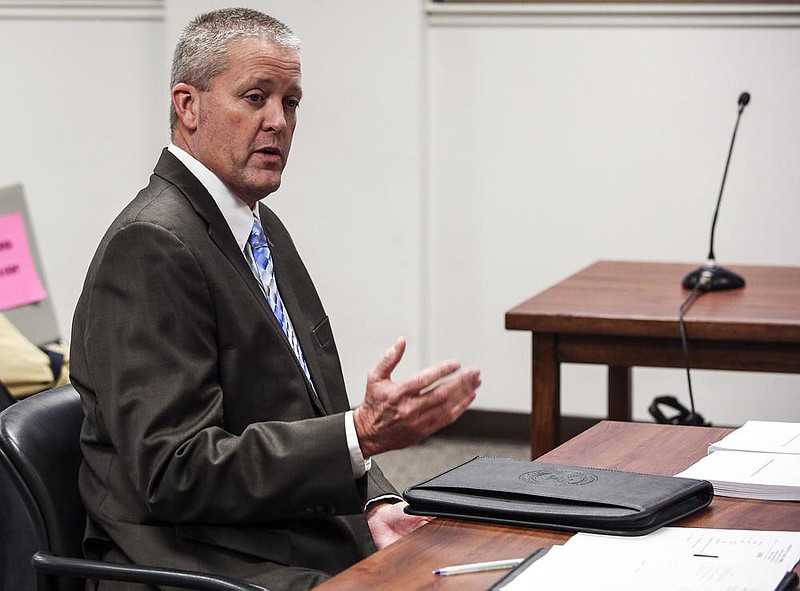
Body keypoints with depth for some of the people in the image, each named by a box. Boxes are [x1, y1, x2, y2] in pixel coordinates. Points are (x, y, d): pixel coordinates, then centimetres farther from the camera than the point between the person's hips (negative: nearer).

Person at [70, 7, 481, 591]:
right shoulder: (150, 245, -15)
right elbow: (174, 473, -21)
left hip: (321, 543, 9)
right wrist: (364, 434, -27)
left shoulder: (264, 229, 16)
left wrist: (376, 504, 1)